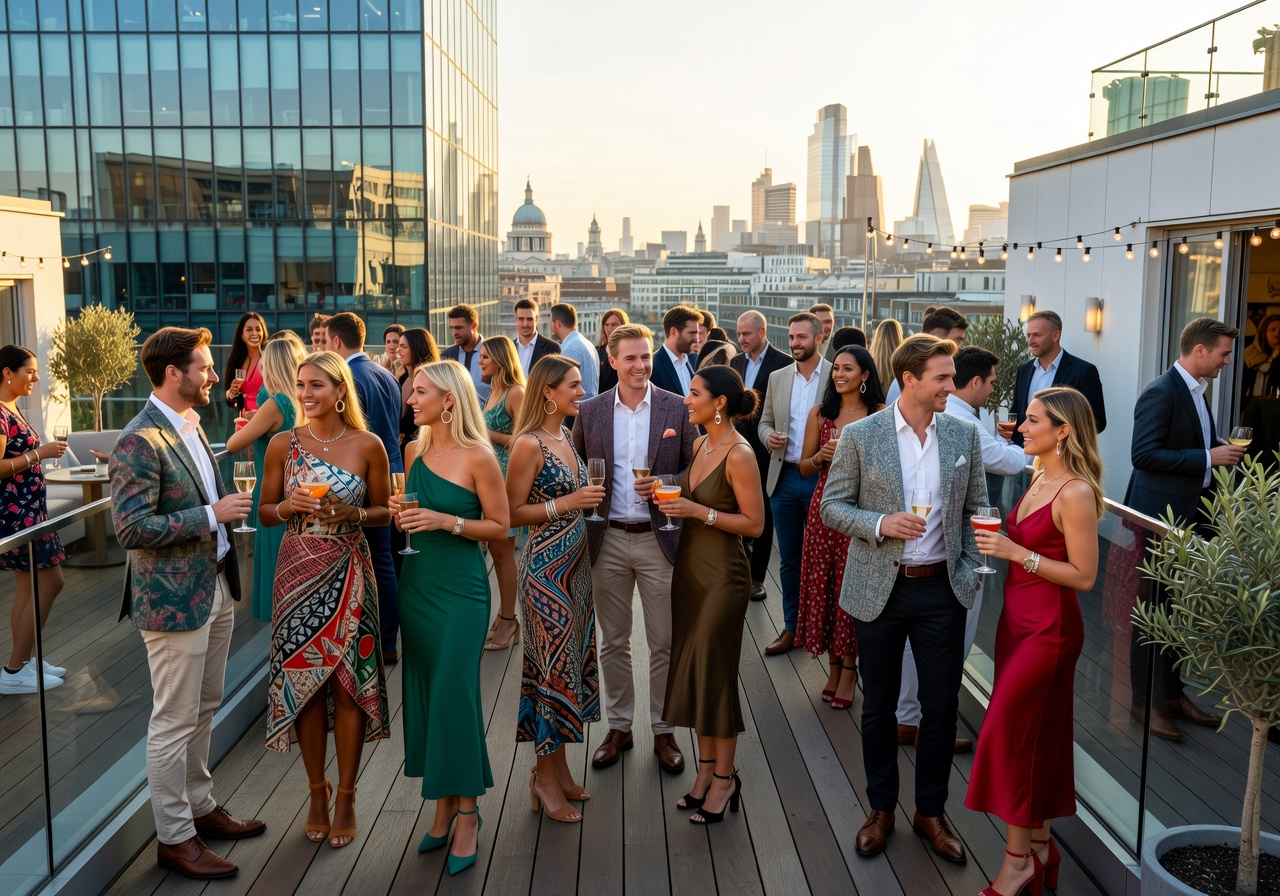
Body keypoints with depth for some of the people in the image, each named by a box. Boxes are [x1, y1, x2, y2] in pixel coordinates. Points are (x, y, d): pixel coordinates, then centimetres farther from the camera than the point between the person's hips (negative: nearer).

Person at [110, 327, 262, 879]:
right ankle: (173, 837, 16)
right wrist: (210, 514, -23)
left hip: (214, 589, 9)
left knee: (203, 710, 20)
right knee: (175, 722, 3)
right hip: (174, 599, -9)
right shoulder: (141, 442, -19)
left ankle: (200, 807, 35)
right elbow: (131, 529, -24)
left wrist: (227, 504, 9)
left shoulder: (191, 426, 11)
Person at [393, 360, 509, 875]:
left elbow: (500, 528, -8)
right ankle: (443, 805, 21)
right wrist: (401, 517, -3)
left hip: (461, 587, -6)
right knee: (424, 692, 9)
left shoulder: (477, 457, -11)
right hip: (416, 582, 6)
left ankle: (466, 812, 9)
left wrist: (448, 522, -20)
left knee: (454, 693, -4)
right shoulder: (414, 451, 7)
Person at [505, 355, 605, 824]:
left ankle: (558, 767, 25)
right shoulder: (529, 444, -15)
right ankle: (546, 777, 12)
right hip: (545, 569, -8)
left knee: (572, 663, 13)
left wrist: (591, 498, 6)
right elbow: (513, 512, -17)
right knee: (554, 667, -1)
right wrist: (567, 503, -21)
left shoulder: (568, 436, 10)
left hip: (575, 565, 8)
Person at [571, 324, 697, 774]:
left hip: (659, 539, -1)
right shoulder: (589, 411, 3)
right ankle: (619, 727, 27)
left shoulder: (678, 409, -2)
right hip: (607, 540, 2)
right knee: (613, 641, 12)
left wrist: (665, 484, -15)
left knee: (664, 643, 6)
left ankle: (664, 731, 22)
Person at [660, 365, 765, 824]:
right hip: (690, 567, 8)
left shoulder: (739, 455, -17)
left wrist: (698, 511, -21)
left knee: (715, 673, 1)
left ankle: (724, 778, 16)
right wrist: (668, 495, 0)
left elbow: (754, 524, -16)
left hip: (723, 574, -8)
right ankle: (706, 768, 26)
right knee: (689, 668, 12)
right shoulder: (699, 445, 8)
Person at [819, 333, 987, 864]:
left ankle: (930, 811, 27)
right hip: (879, 589, -2)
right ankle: (881, 808, 29)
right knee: (879, 706, 11)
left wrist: (970, 570, -3)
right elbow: (832, 506, -3)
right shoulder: (860, 436, -6)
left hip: (941, 589, 2)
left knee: (941, 706, 8)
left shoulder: (964, 434, 2)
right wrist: (881, 524, -19)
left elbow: (975, 510, 9)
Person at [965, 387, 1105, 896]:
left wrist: (1017, 552, -22)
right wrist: (996, 541, 1)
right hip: (1018, 619, 9)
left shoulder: (1075, 493, -18)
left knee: (1009, 734, -4)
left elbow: (1084, 576, -19)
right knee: (1036, 738, 16)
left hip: (1049, 628, -9)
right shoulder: (1039, 479, 8)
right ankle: (1039, 843, 28)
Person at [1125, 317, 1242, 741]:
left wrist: (1222, 452, 2)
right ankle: (1146, 701, 12)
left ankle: (1172, 693, 27)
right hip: (1159, 515, -9)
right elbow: (1144, 454, -24)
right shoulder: (1161, 392, -17)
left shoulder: (1196, 392, 12)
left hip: (1188, 515, 9)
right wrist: (1208, 458, -22)